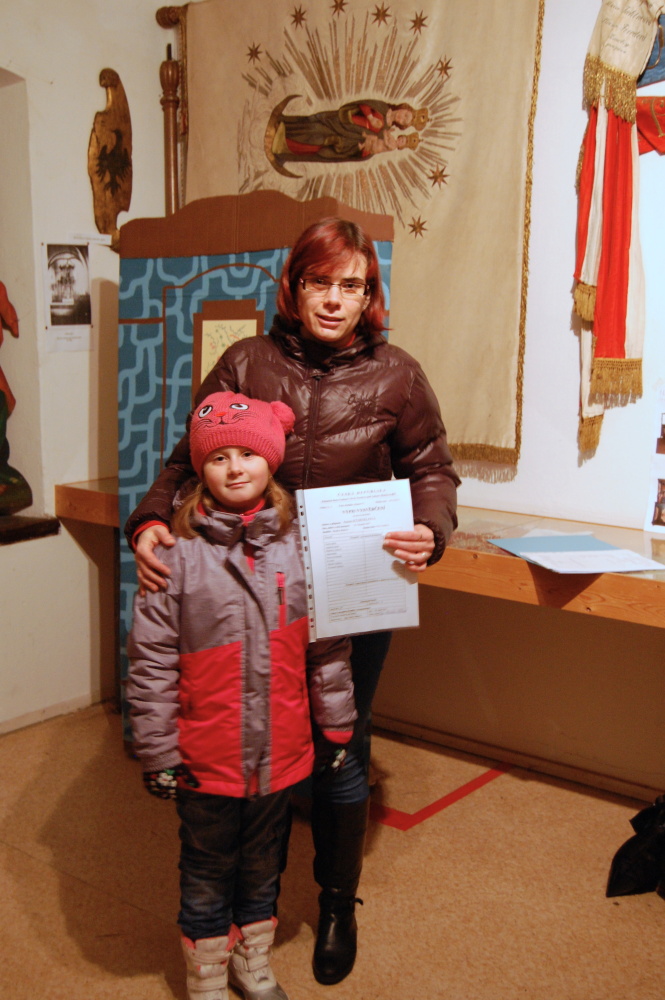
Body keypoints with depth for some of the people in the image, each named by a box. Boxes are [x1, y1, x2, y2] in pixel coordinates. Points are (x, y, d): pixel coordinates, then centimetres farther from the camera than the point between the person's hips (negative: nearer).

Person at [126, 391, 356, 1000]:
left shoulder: (300, 544, -5)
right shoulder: (177, 552, -14)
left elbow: (329, 647, 3)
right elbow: (150, 663, -10)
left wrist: (337, 726, 7)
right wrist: (157, 755, -8)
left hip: (281, 749, 3)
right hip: (207, 758, -3)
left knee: (263, 865, 23)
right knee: (207, 871, 17)